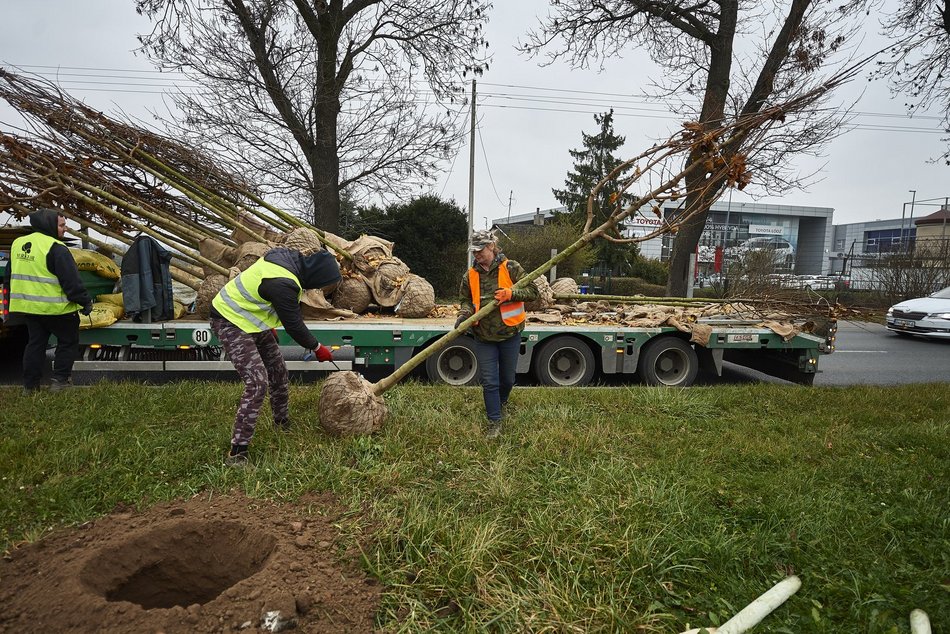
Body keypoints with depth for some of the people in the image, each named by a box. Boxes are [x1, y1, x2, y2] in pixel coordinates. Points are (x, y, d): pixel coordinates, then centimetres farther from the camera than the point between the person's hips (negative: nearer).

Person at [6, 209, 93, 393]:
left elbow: (12, 275, 21)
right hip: (55, 307, -8)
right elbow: (71, 280, -19)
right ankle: (60, 381, 7)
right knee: (68, 341, 7)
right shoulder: (56, 248, -17)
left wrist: (12, 300, 31)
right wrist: (85, 302, -10)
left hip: (26, 306, 8)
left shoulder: (17, 243, 11)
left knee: (35, 342, 16)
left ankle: (30, 384, 18)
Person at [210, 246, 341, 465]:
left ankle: (283, 424, 35)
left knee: (278, 372, 15)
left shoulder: (289, 257, -4)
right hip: (231, 322, -10)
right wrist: (316, 348, -7)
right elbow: (293, 324, -22)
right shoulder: (283, 284, -33)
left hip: (250, 319, 10)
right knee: (258, 383, -18)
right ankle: (237, 452, -11)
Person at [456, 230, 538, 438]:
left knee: (507, 378, 17)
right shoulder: (470, 275, 1)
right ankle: (494, 422, 15)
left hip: (509, 334, -1)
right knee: (489, 382, 2)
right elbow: (465, 300, 11)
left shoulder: (510, 268, -8)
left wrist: (510, 293, -24)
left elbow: (532, 292, -8)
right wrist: (464, 314, -11)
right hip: (483, 336, 1)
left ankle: (502, 402, 48)